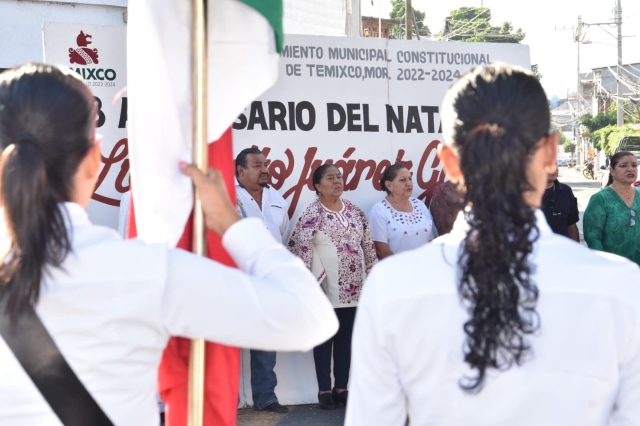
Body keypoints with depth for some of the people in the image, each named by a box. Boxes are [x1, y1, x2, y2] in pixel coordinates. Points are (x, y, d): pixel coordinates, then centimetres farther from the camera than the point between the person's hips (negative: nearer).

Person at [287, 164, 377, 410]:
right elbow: (301, 247, -12)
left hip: (353, 286, 5)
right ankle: (324, 390, 8)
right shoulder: (312, 213, -7)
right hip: (326, 286, -5)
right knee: (325, 337, 2)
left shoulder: (354, 210, 9)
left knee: (346, 337, 9)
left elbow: (368, 245, 13)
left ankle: (342, 388, 17)